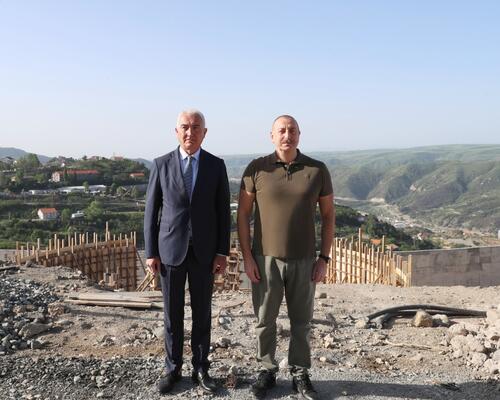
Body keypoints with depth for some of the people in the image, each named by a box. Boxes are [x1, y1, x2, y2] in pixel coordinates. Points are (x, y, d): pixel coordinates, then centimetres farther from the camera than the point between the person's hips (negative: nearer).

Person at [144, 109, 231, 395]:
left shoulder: (216, 165, 0)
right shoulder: (162, 164, -1)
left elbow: (224, 212, 1)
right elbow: (152, 210, 1)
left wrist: (223, 252, -5)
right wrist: (151, 252, -3)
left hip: (204, 251, 0)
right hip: (171, 249, 0)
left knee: (202, 313, 9)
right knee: (173, 313, 9)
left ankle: (201, 369, 24)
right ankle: (173, 369, 25)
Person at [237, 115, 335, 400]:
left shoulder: (318, 170, -3)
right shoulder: (257, 168, -5)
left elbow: (328, 215, 3)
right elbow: (243, 214, -1)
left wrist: (324, 258, -1)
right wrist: (247, 256, -6)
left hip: (303, 260, 1)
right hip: (265, 258, 0)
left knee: (301, 321, 12)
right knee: (265, 320, 10)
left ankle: (300, 374, 29)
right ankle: (267, 371, 29)